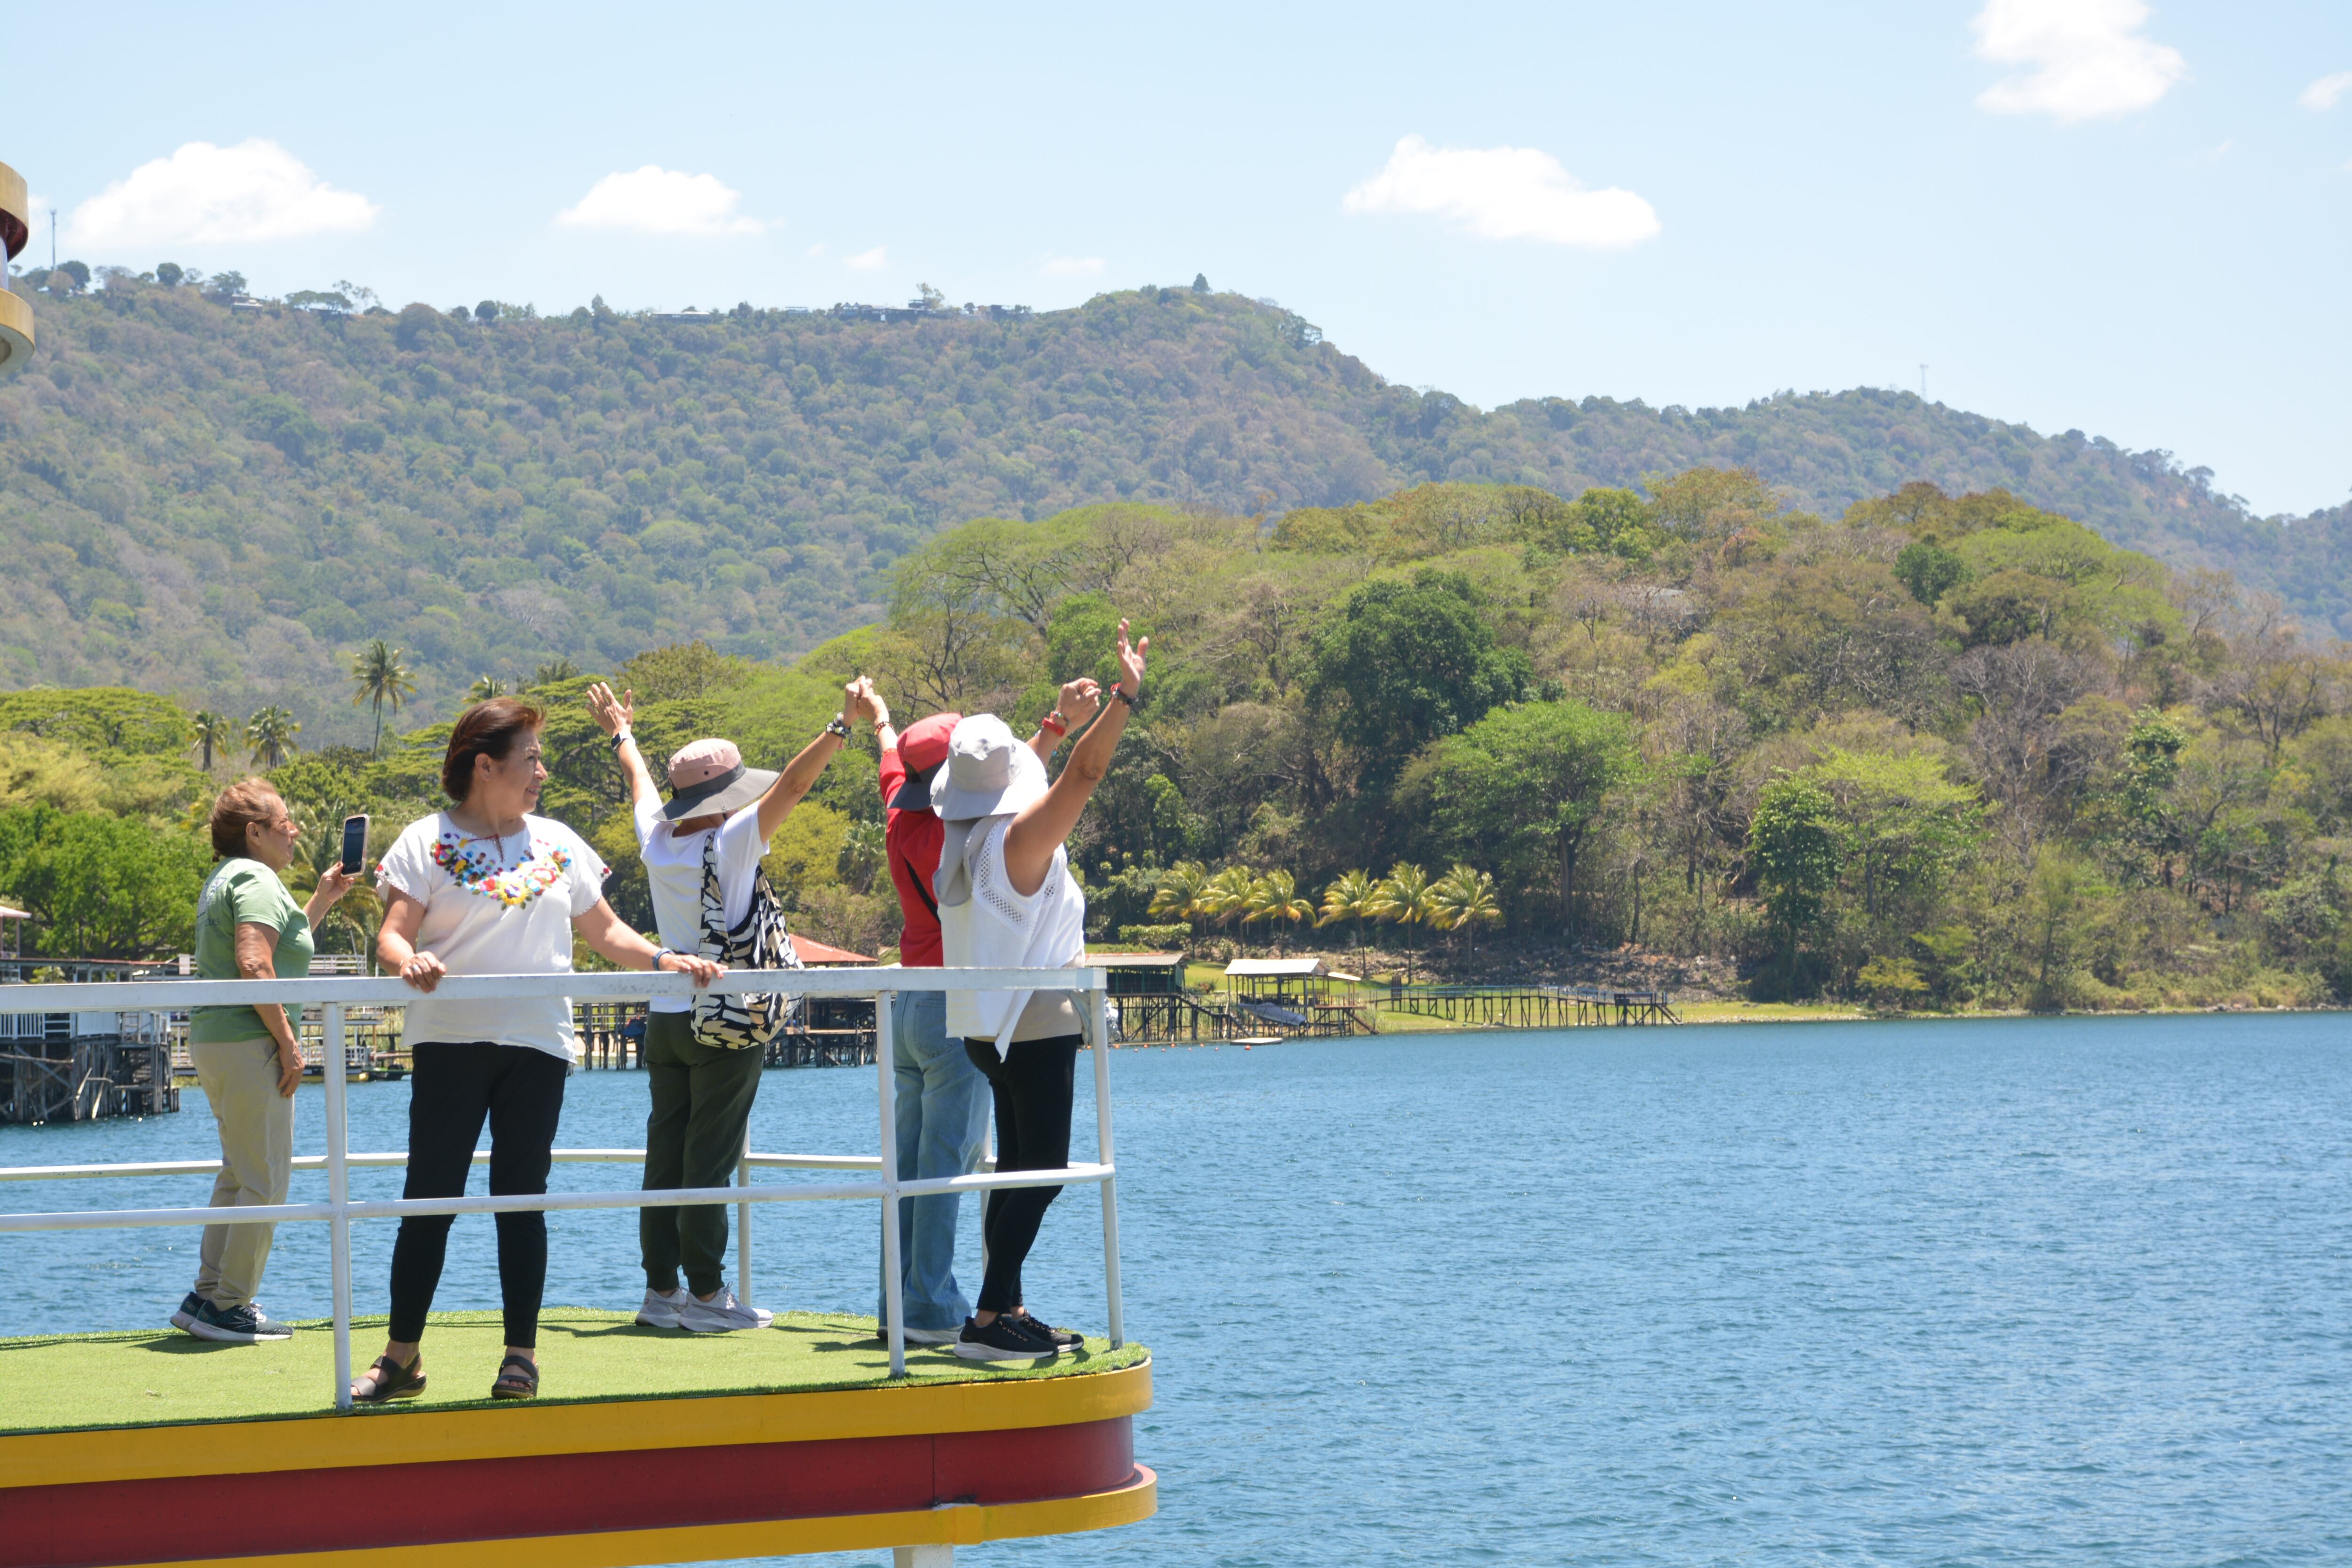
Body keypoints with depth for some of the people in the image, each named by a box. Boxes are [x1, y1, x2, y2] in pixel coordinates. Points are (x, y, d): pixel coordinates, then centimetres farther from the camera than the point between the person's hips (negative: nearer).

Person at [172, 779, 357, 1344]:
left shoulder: (225, 879, 20)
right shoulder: (256, 880, -12)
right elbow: (254, 964, -24)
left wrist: (321, 901, 26)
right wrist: (288, 1043, -21)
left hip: (214, 1042, 11)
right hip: (248, 1043, -11)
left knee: (238, 1175, 17)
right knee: (264, 1180, -6)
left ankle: (207, 1297, 18)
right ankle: (229, 1307, -5)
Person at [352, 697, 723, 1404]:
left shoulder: (559, 844, 14)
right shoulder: (428, 842, 2)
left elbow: (603, 932, 16)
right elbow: (392, 934, -6)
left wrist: (664, 960, 0)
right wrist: (409, 960, -28)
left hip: (537, 1044, 3)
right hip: (451, 1039, -3)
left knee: (521, 1198, 4)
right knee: (429, 1199, -3)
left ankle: (521, 1353, 10)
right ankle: (402, 1356, 4)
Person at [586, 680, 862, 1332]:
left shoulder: (658, 842, 5)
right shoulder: (730, 842, -13)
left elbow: (641, 782, 24)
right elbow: (790, 787, -16)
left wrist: (622, 733, 43)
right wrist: (843, 726, -11)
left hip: (665, 1020, 6)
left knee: (666, 1156, 8)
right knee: (709, 1161, -4)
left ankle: (660, 1290, 11)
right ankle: (705, 1294, -1)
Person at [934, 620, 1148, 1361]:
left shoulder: (959, 842, 8)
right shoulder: (1023, 840, -16)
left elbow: (1007, 783, 26)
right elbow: (1084, 773, -23)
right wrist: (1125, 697, -21)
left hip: (988, 1026, 9)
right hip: (1036, 1023, -9)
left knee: (1019, 1168, 16)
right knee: (1042, 1170, -8)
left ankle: (1009, 1309, 17)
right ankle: (990, 1319, -15)